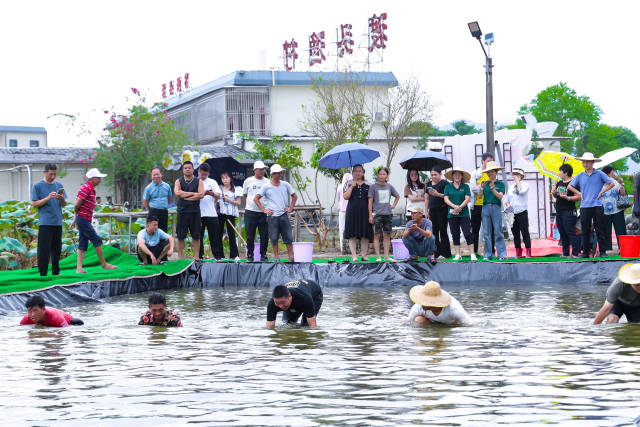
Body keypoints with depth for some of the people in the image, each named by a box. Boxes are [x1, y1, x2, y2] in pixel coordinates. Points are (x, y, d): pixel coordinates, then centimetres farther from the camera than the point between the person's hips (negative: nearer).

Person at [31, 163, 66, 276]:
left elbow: (64, 204, 15)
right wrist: (47, 198, -17)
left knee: (56, 249, 9)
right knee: (44, 250, -8)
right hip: (45, 223, -5)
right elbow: (34, 204, -4)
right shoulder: (38, 186, 0)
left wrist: (62, 198, -8)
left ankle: (55, 272, 15)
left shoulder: (59, 185, 14)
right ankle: (43, 274, -6)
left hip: (58, 222, 5)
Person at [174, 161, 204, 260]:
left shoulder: (198, 181, 8)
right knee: (180, 236, 0)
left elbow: (201, 194, -7)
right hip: (182, 211, 0)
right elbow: (177, 193, -10)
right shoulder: (178, 181, 8)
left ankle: (196, 257, 5)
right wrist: (193, 194, -8)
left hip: (195, 211, 0)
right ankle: (180, 256, 5)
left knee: (196, 236, 1)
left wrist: (185, 197, -9)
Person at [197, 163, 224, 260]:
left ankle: (218, 255, 2)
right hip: (198, 214, -1)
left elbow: (218, 195, 3)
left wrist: (212, 193, -18)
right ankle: (199, 255, 9)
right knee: (199, 236, 2)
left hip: (211, 213, 1)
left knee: (215, 235, -1)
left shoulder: (212, 182, 13)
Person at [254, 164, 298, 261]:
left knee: (288, 237, -1)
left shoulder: (285, 185, 8)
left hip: (284, 215, 2)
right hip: (272, 216, -2)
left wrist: (290, 208, 9)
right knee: (274, 238, 0)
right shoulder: (266, 187, 0)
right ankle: (276, 256, 9)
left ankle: (291, 257, 5)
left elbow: (294, 196, 19)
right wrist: (264, 210, -2)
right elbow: (256, 199, 4)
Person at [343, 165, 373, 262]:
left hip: (364, 211, 1)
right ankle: (354, 255, -4)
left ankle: (364, 254, 6)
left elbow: (370, 199, 11)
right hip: (352, 211, -1)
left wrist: (370, 213, 3)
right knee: (352, 234, -5)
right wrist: (352, 186, -10)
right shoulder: (349, 184, 7)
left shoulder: (367, 185, 11)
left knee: (365, 234, -2)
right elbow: (345, 197, -3)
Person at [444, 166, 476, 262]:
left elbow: (467, 199, -3)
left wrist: (460, 207, -17)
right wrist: (455, 206, -15)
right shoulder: (448, 187, 9)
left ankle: (472, 254, -6)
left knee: (467, 234, -7)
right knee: (455, 235, 5)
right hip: (452, 214, 2)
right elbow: (446, 199, 0)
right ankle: (458, 255, 11)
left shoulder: (465, 187, 5)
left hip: (464, 214, -2)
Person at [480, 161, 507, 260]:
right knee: (487, 232, 2)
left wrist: (493, 188, -19)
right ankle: (488, 254, 6)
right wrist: (482, 188, -12)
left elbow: (500, 196, -7)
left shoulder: (500, 184, 5)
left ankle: (502, 254, -5)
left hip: (496, 208, -3)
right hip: (486, 207, 3)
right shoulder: (485, 184, 12)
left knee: (498, 232, -5)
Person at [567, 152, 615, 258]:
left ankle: (603, 251, 4)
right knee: (585, 231, 4)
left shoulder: (599, 174, 2)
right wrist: (579, 193, 7)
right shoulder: (580, 176, 9)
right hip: (584, 207, 2)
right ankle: (585, 252, 9)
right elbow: (570, 186, 18)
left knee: (599, 230, -1)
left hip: (597, 206, -2)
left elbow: (611, 183, 6)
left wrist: (601, 192, -1)